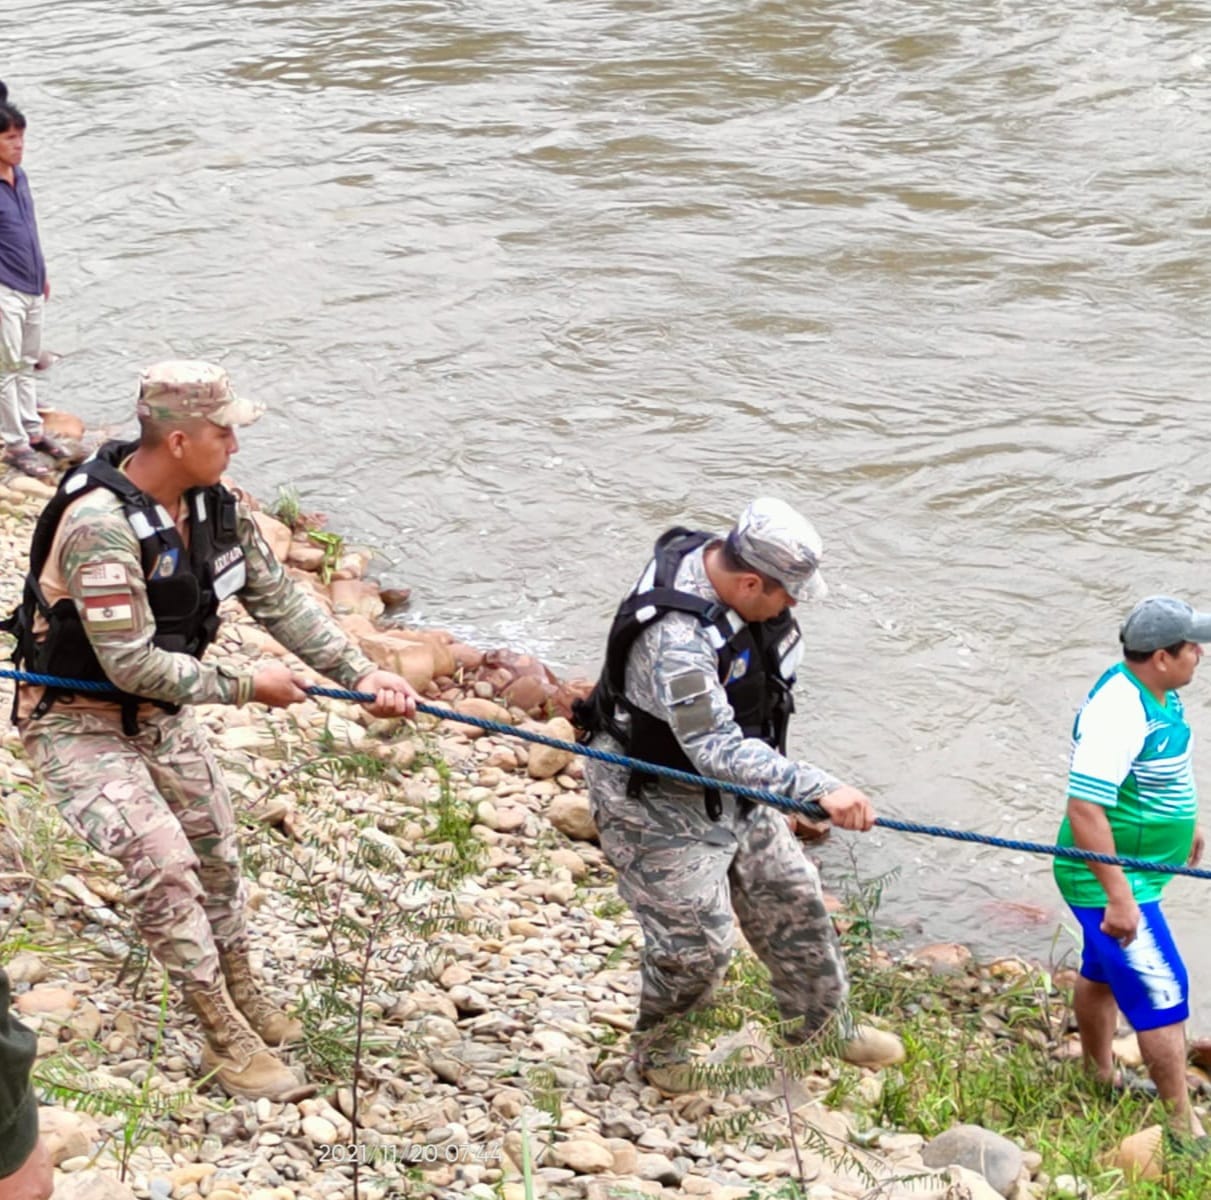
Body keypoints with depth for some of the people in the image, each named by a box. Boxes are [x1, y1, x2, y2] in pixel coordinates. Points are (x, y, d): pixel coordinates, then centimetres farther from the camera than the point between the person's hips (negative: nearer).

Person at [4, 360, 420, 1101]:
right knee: (164, 861, -21)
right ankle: (226, 1040, -8)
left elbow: (281, 600, -2)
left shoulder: (215, 506, -9)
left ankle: (242, 993, 42)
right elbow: (131, 664, -33)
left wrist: (361, 675, -13)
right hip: (78, 721, -8)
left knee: (217, 852, 18)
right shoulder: (101, 525, -34)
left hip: (159, 711, 8)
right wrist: (247, 688, -24)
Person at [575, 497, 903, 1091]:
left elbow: (780, 641, 13)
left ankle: (825, 1026, 35)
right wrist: (819, 787, -47)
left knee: (789, 896, 16)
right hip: (655, 801, -9)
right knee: (696, 944, -3)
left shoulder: (717, 557, -10)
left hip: (725, 786, 9)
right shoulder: (677, 639, -38)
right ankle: (655, 1044, 26)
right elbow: (718, 751, -42)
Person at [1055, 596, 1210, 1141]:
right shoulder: (1119, 712, -32)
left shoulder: (1155, 692, -1)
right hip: (1113, 880, -10)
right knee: (1161, 992, -5)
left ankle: (1099, 1080, 43)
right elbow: (1085, 807, -34)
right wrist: (1117, 896, -33)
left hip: (1133, 871, 10)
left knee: (1103, 971, 25)